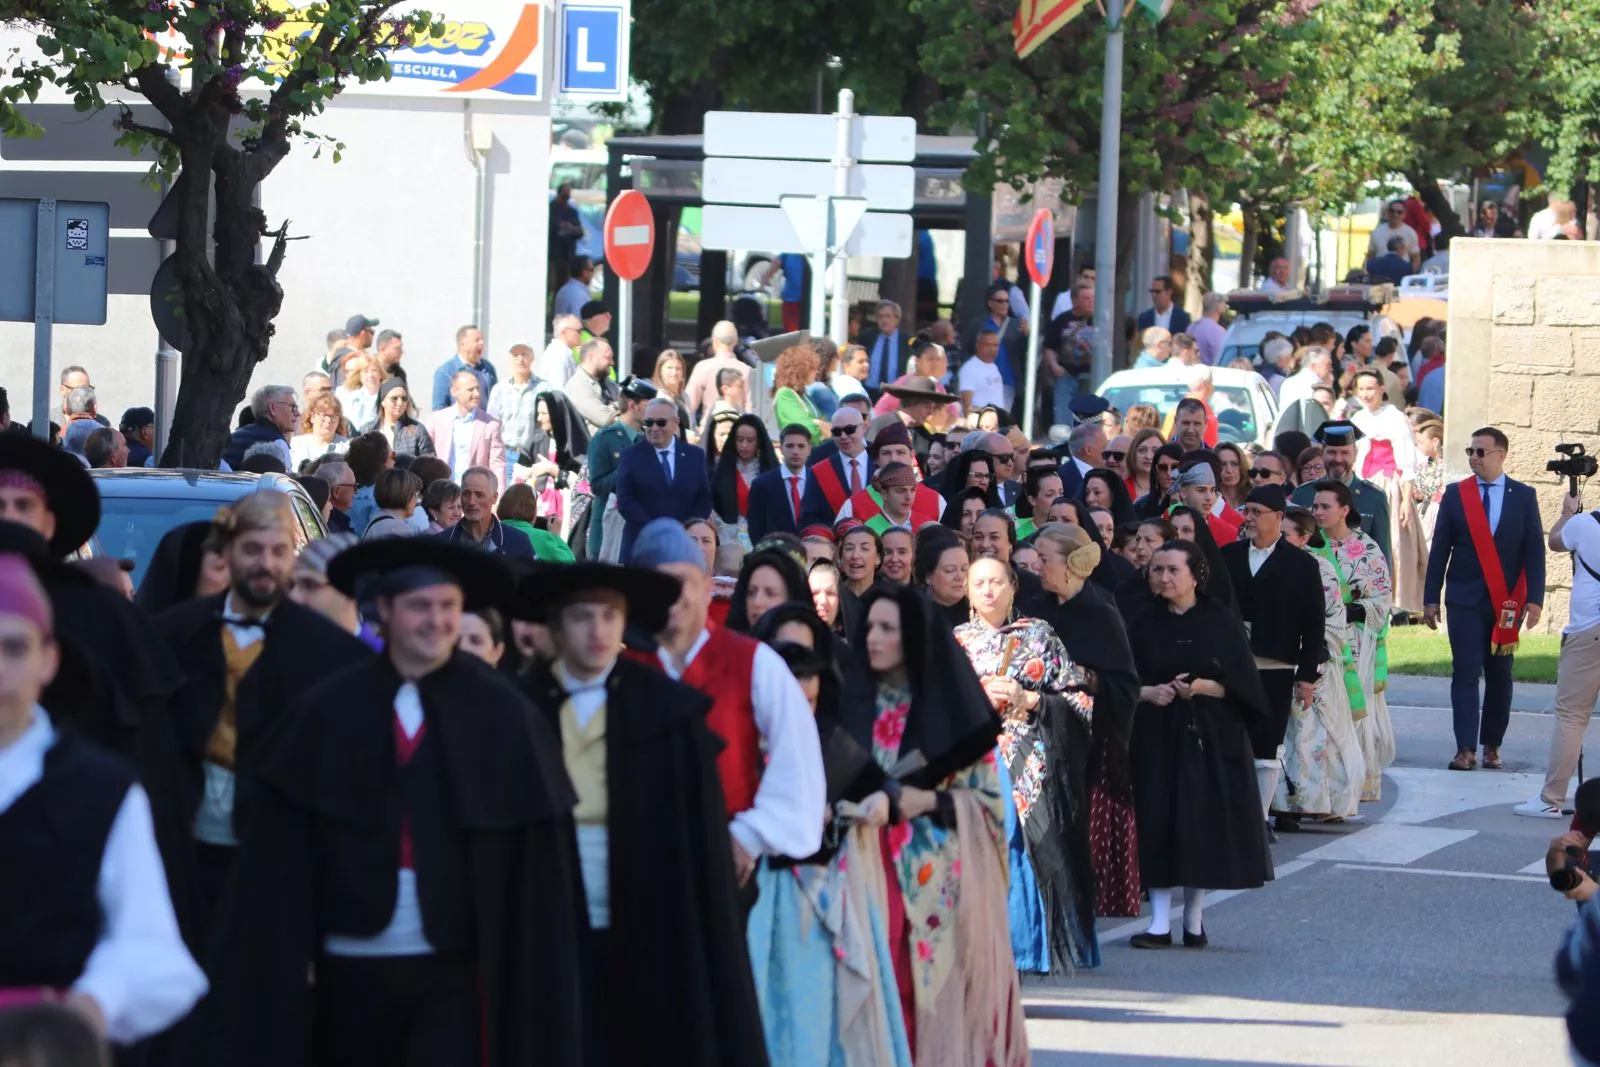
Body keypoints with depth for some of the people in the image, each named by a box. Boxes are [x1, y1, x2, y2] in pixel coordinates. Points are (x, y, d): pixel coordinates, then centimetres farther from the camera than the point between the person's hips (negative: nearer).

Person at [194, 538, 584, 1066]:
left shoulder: (502, 715, 0)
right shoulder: (327, 712, 1)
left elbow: (536, 857, 0)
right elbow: (285, 853, 1)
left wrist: (531, 974, -5)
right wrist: (296, 959, -4)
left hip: (454, 966, -2)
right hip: (352, 963, 2)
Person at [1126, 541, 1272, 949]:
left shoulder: (1218, 621, 0)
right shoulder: (1144, 623, 5)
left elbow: (1242, 682, -2)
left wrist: (1204, 687, -17)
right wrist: (1149, 692, -15)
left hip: (1210, 736, -1)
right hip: (1157, 737, 1)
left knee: (1203, 820, -1)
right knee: (1159, 823, -6)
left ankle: (1194, 916, 12)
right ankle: (1160, 922, -5)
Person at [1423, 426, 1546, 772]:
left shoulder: (1523, 496, 4)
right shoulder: (1455, 494, 4)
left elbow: (1535, 550, 2)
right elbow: (1440, 548, 5)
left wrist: (1535, 599, -7)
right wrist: (1431, 598, 1)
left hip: (1506, 601, 0)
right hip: (1465, 599, 0)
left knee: (1499, 675, 5)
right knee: (1466, 672, -7)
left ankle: (1492, 746, 14)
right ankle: (1465, 748, -11)